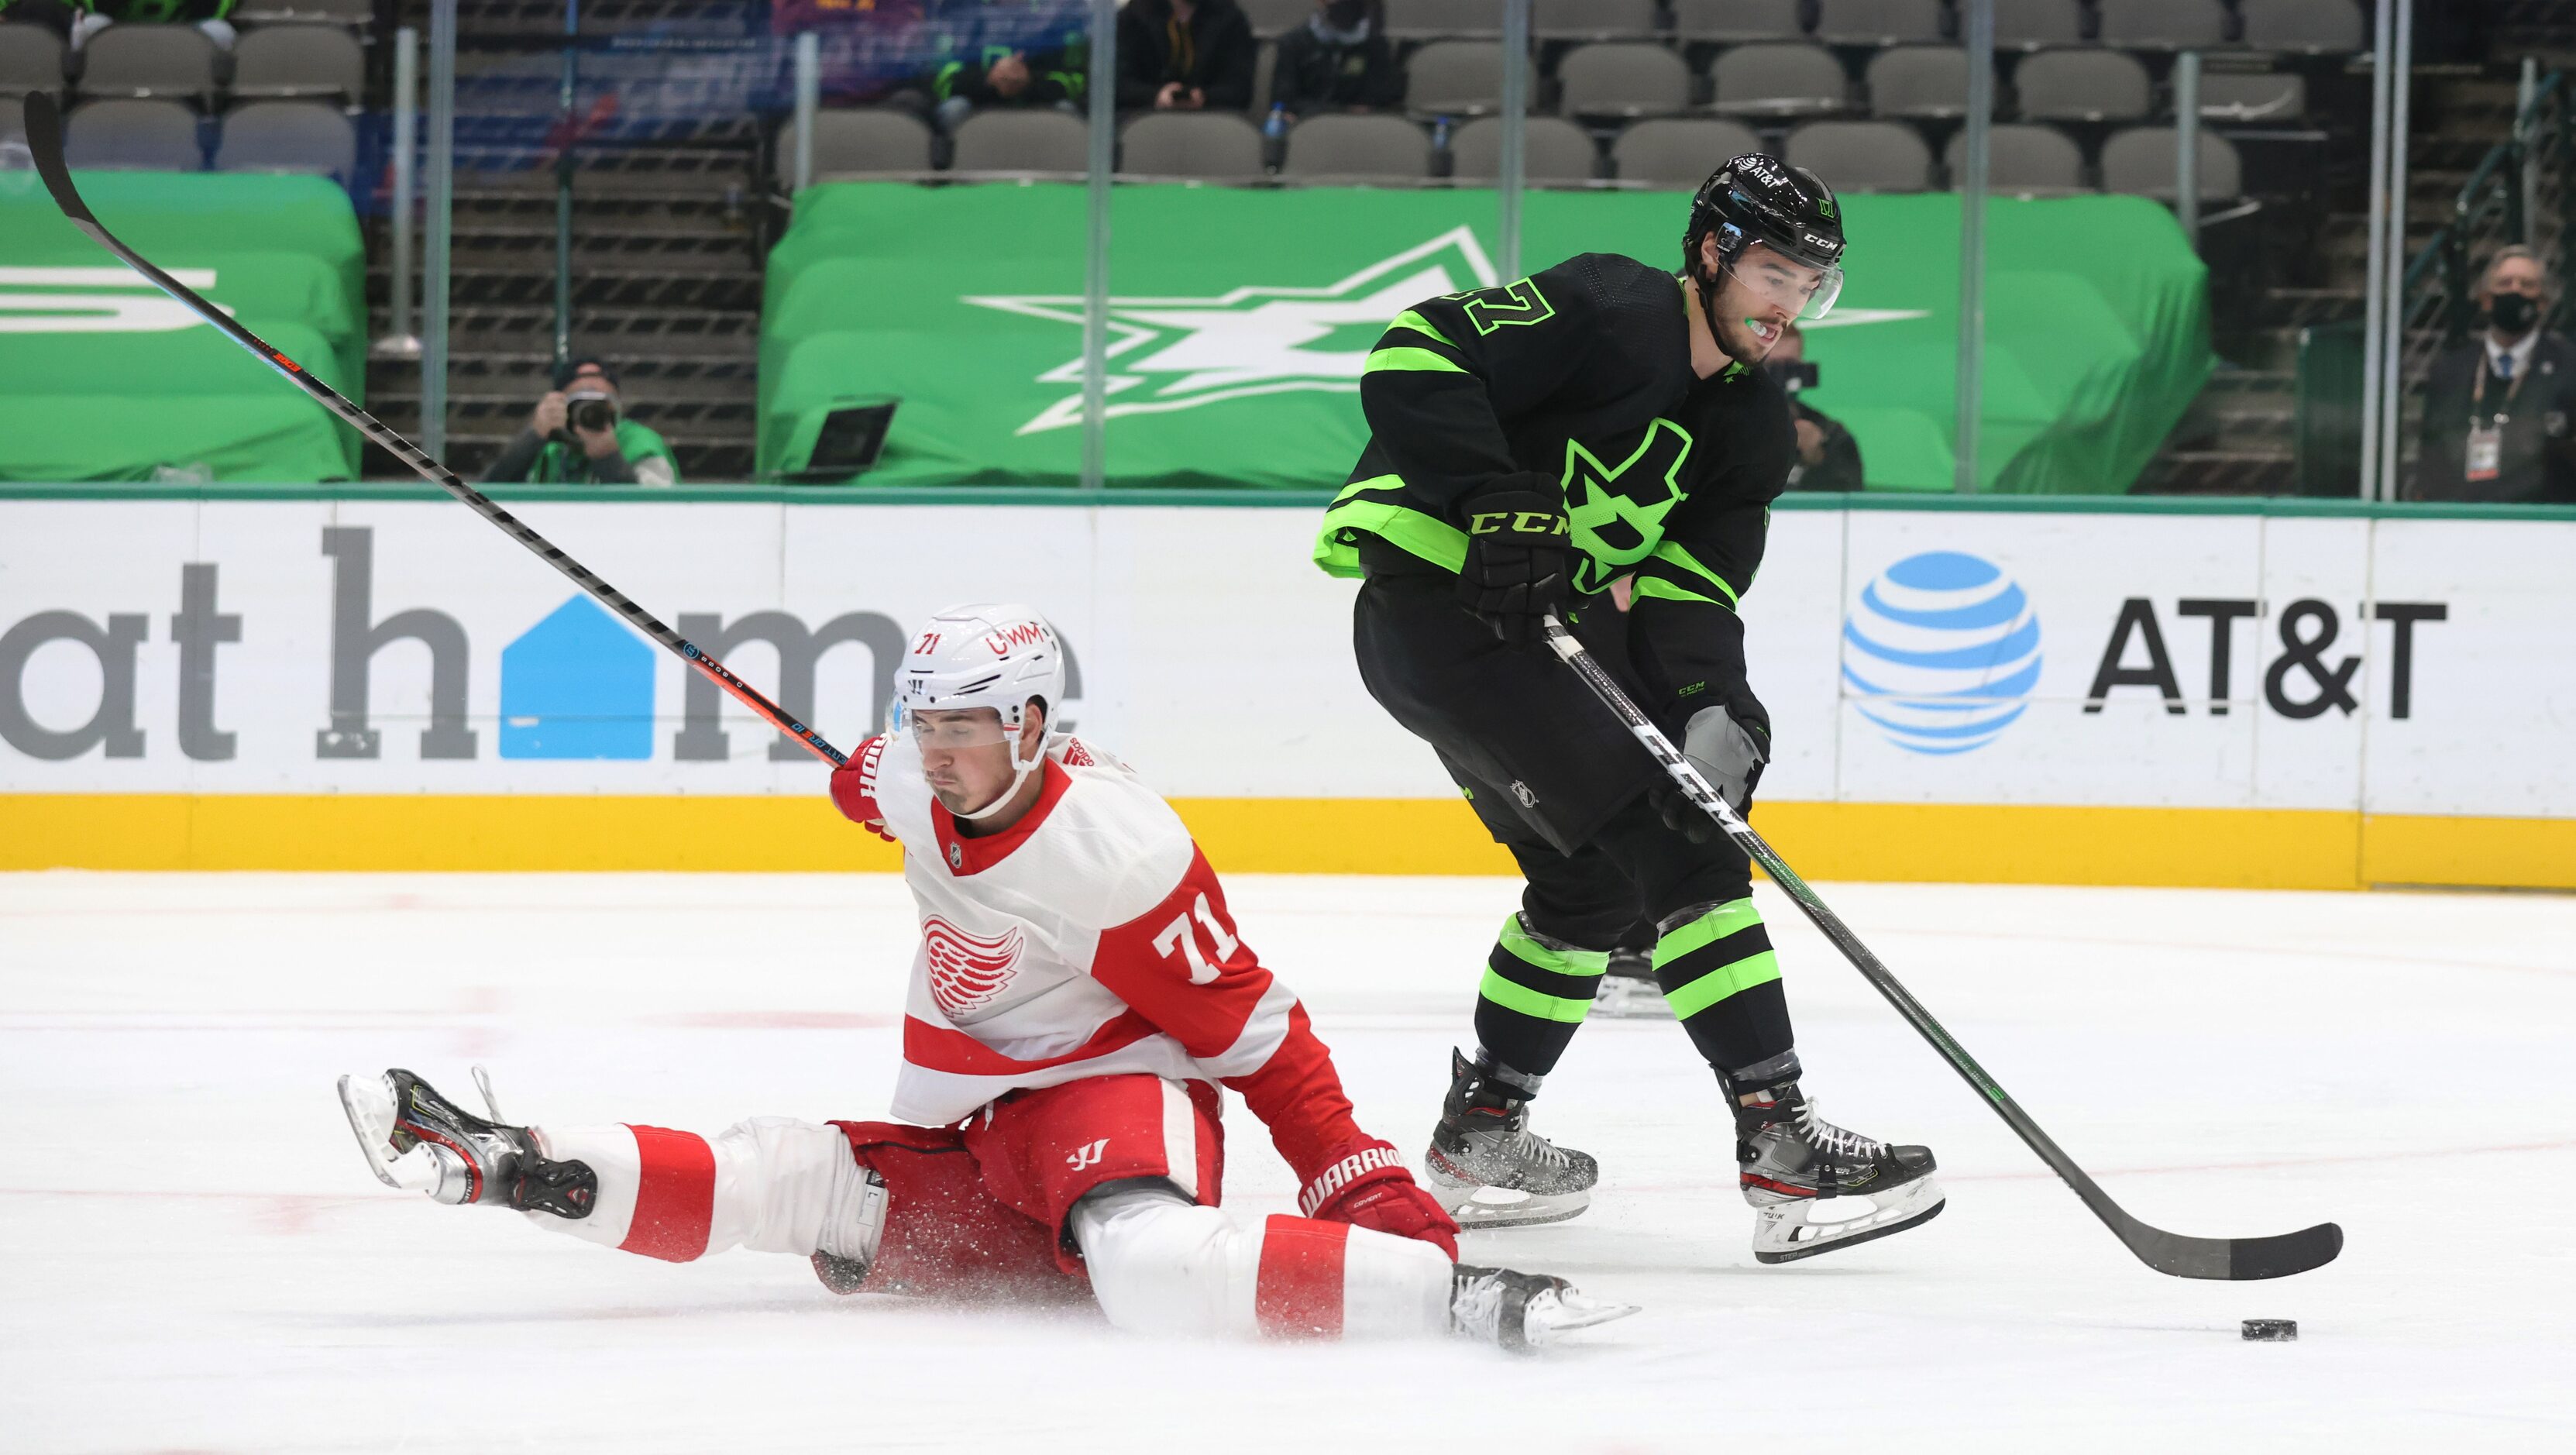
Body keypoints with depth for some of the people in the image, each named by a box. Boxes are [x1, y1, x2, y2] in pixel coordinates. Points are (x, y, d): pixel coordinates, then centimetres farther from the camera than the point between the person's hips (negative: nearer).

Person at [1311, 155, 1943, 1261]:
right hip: (1435, 601, -10)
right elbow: (1412, 360, -22)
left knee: (1596, 879, 22)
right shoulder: (1610, 315, -14)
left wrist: (1712, 695, -16)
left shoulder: (1750, 424, 12)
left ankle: (1478, 1137, 36)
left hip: (1537, 629, 10)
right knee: (1673, 844, -16)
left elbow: (1691, 583, 3)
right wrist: (1493, 506, -31)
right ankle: (1779, 1148, -20)